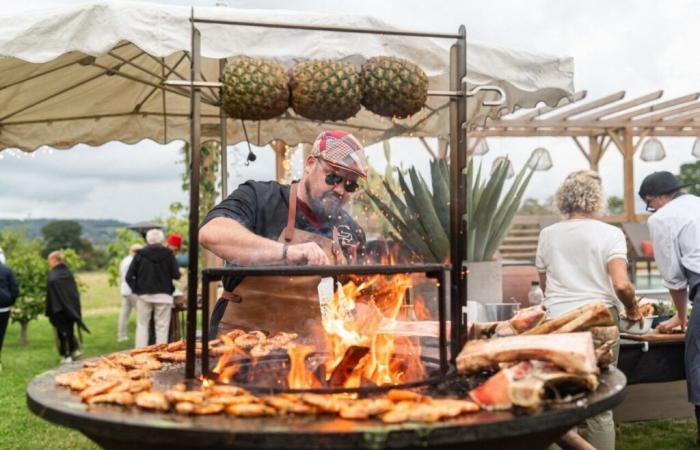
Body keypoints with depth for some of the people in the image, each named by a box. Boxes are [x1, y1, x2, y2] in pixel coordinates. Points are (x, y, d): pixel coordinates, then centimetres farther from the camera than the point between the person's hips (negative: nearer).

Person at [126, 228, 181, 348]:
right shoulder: (168, 254, -5)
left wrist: (136, 289, 6)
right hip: (163, 295, -1)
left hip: (144, 295, 1)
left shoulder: (140, 254, -1)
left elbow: (129, 276, -5)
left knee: (142, 326, 10)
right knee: (162, 327, 2)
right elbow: (176, 275, -6)